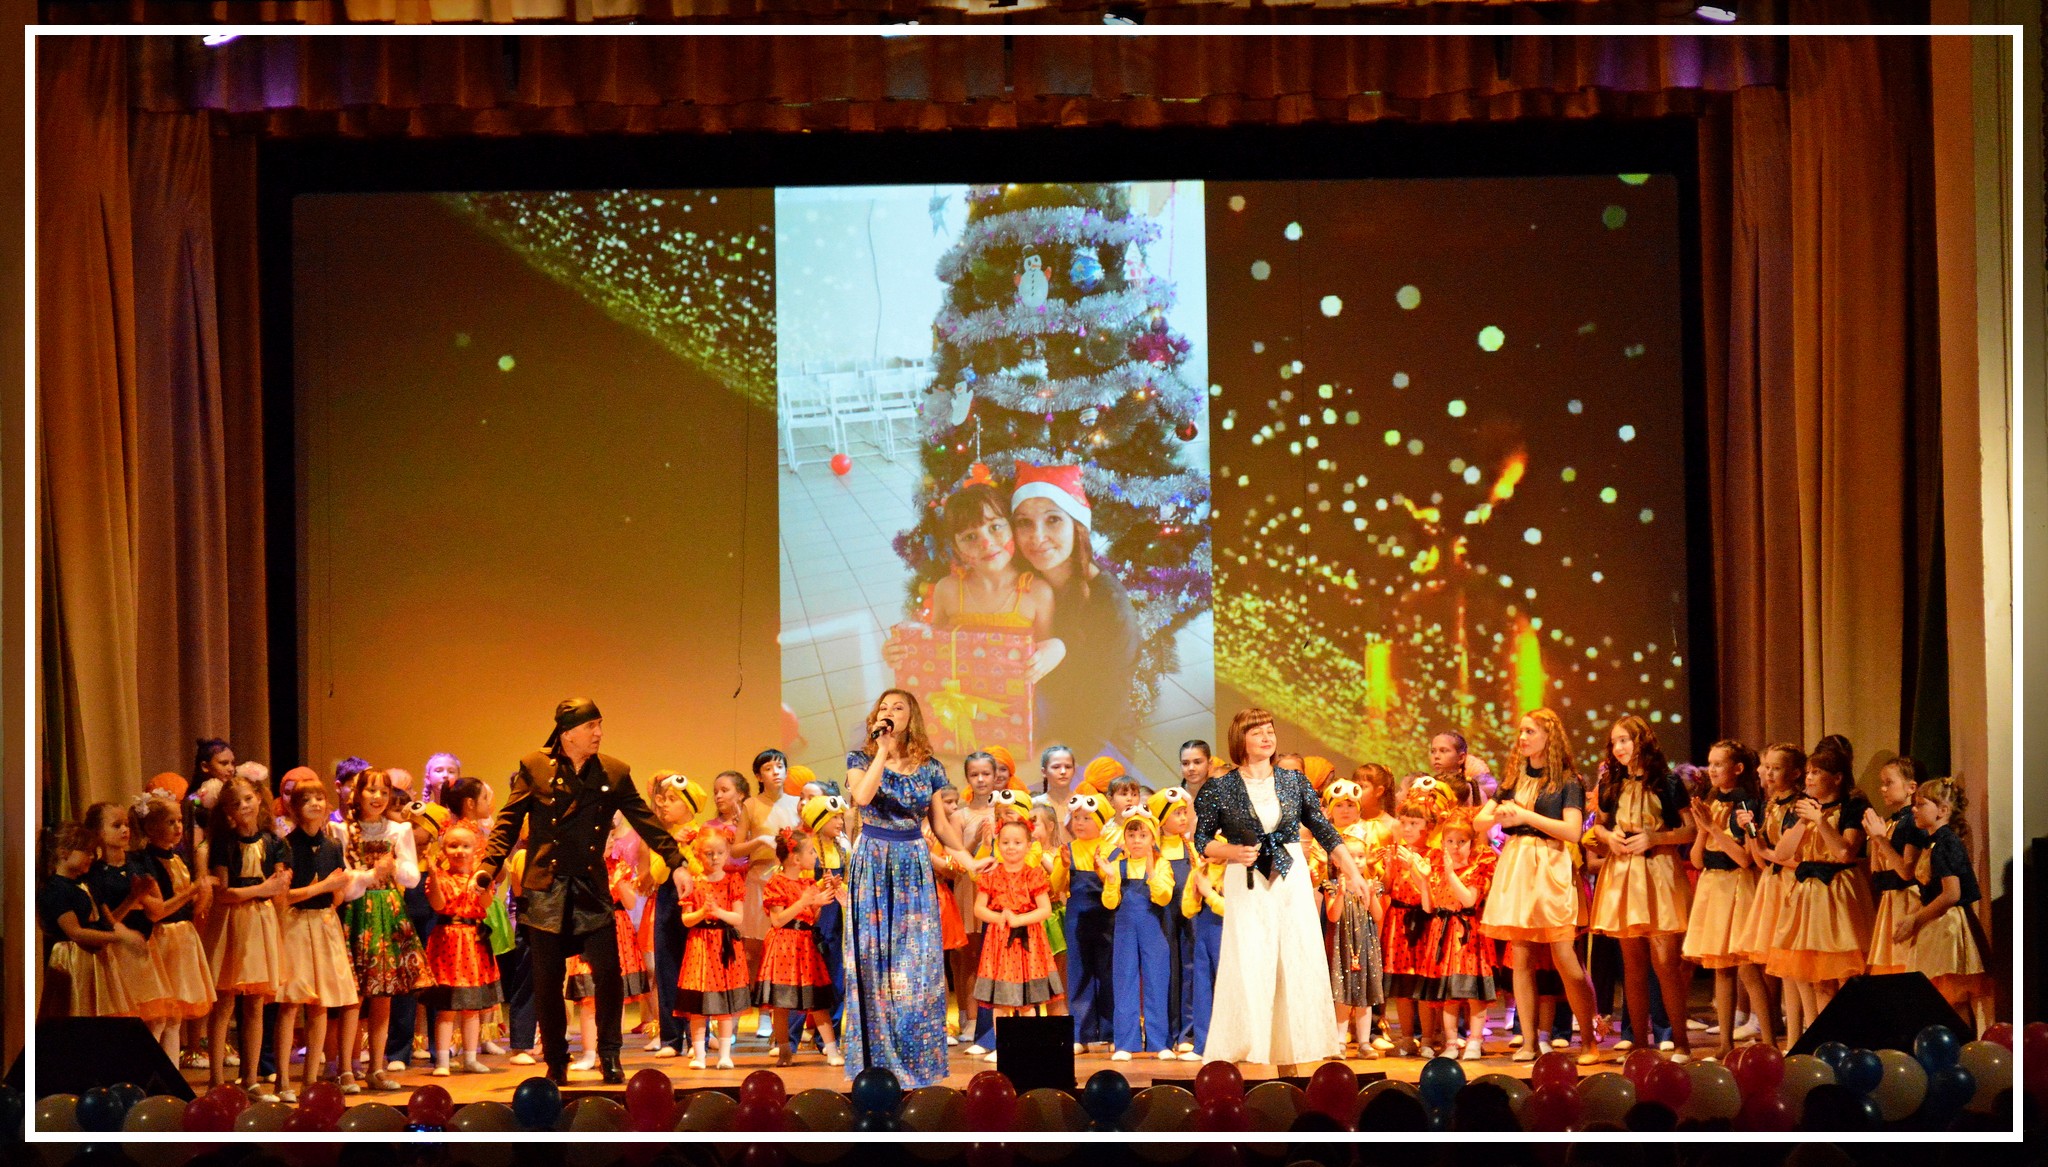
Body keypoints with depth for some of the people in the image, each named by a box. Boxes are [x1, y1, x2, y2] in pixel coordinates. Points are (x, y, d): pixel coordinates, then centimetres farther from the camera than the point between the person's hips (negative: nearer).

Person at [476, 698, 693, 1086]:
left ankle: (609, 1057, 8)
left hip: (592, 890, 1)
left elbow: (644, 820, 7)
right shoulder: (534, 768, 0)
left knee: (609, 972, -7)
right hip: (546, 890, -1)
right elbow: (509, 821, 0)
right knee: (548, 980, 3)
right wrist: (488, 868, -11)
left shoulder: (613, 773, 6)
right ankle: (555, 1062, 15)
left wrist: (676, 863, -1)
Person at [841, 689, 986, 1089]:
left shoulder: (929, 767, 7)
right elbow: (862, 796, -20)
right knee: (875, 962, -1)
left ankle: (917, 1063, 6)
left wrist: (968, 859, -3)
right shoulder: (861, 759, 1)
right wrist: (883, 751, -15)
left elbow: (939, 822, 10)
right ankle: (877, 1060, 5)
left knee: (918, 963, -1)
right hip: (873, 867, -2)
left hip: (914, 868, 2)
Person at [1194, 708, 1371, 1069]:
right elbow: (1202, 841, 4)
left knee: (1300, 964, 0)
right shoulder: (1220, 789, -1)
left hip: (1293, 880, 3)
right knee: (1248, 967, -6)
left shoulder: (1294, 781, 7)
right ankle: (1244, 1044, 1)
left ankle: (1292, 1045, 7)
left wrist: (1352, 872, -1)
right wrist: (1234, 852, -14)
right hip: (1247, 887, -3)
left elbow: (1325, 831, 7)